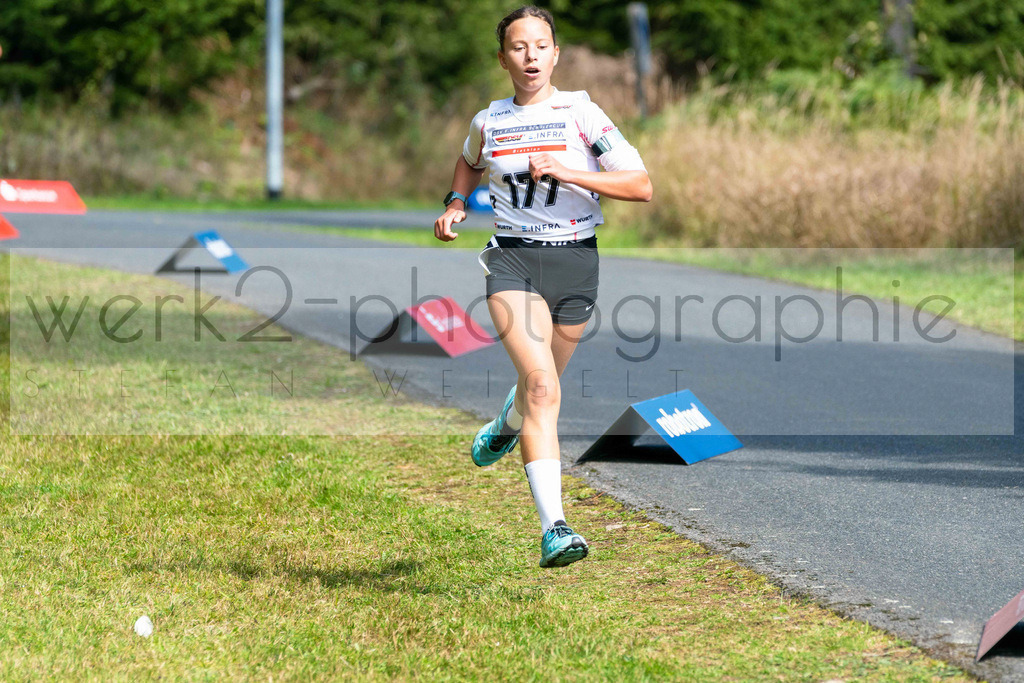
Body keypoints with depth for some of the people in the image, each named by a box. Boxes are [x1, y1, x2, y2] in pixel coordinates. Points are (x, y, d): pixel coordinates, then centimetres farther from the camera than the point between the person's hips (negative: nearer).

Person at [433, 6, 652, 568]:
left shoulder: (582, 114, -3)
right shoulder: (488, 122, 6)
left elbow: (641, 187, -10)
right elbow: (470, 162, 31)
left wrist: (569, 172, -19)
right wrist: (456, 202, 12)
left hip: (575, 259, 0)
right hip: (513, 259, 0)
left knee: (541, 384, 18)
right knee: (541, 386, -21)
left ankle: (505, 429, 58)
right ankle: (553, 528, -28)